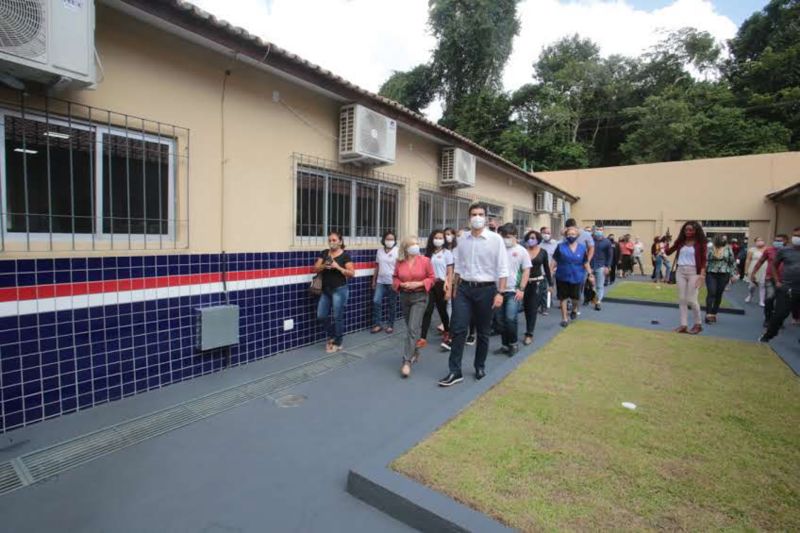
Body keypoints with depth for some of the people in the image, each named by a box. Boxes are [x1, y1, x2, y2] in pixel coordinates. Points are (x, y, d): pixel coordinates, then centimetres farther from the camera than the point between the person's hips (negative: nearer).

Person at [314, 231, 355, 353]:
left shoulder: (345, 255, -6)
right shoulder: (324, 253, 7)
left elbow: (352, 273, -9)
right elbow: (315, 269, 6)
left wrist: (338, 267, -20)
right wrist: (323, 266, -14)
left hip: (339, 290, -5)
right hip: (325, 290, 5)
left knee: (337, 317, 1)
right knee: (321, 316, 7)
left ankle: (338, 343, 18)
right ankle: (332, 335, 33)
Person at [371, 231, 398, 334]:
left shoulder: (397, 251, -7)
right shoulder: (380, 251, 8)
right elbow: (377, 266, 14)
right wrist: (374, 280, 14)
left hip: (392, 282, -4)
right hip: (380, 281, 4)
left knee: (392, 304, 6)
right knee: (376, 301, -4)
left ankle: (390, 325, 19)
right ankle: (377, 324, 8)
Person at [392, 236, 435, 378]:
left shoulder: (425, 260, -8)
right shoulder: (399, 262, -1)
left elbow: (432, 278, -1)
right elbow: (395, 278, 9)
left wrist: (419, 283, -16)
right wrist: (402, 284, -11)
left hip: (420, 297, -4)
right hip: (404, 297, 4)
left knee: (413, 328, -12)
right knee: (411, 328, 17)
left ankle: (407, 362, -9)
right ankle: (415, 352, 38)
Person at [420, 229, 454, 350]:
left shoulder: (447, 253, -1)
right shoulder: (428, 253, 8)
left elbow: (450, 273, -3)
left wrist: (449, 289, -9)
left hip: (441, 285, -2)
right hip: (429, 285, 2)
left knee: (442, 310, 11)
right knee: (427, 311, -6)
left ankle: (447, 333, 35)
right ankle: (423, 338, -5)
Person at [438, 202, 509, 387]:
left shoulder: (495, 239, -6)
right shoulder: (462, 239, 5)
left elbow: (502, 269, -7)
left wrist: (500, 293, -13)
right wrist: (455, 289, 12)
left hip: (486, 289, -2)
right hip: (464, 289, 3)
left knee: (483, 332, 11)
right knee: (458, 329, -2)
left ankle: (480, 366, 30)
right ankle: (455, 371, 5)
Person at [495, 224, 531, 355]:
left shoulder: (521, 251, -1)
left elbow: (526, 271, -1)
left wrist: (521, 289, -9)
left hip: (513, 291, -3)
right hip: (499, 290, 3)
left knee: (510, 319, -10)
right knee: (501, 320, 9)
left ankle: (513, 343, 13)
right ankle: (505, 345, 24)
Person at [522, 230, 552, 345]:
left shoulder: (543, 252, -1)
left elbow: (547, 268, 7)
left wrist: (550, 284, 7)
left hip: (537, 282, -1)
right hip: (524, 282, 1)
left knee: (533, 308, -5)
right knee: (526, 307, 12)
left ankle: (529, 334, -2)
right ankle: (529, 329, 32)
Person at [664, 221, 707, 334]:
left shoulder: (700, 243, -3)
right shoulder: (680, 241, 7)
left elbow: (703, 260, -5)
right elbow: (668, 252, 6)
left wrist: (702, 275, -15)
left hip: (693, 272, -4)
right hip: (680, 271, 4)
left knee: (691, 299, -4)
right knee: (682, 299, 5)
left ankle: (698, 324, 16)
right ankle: (684, 325, 11)